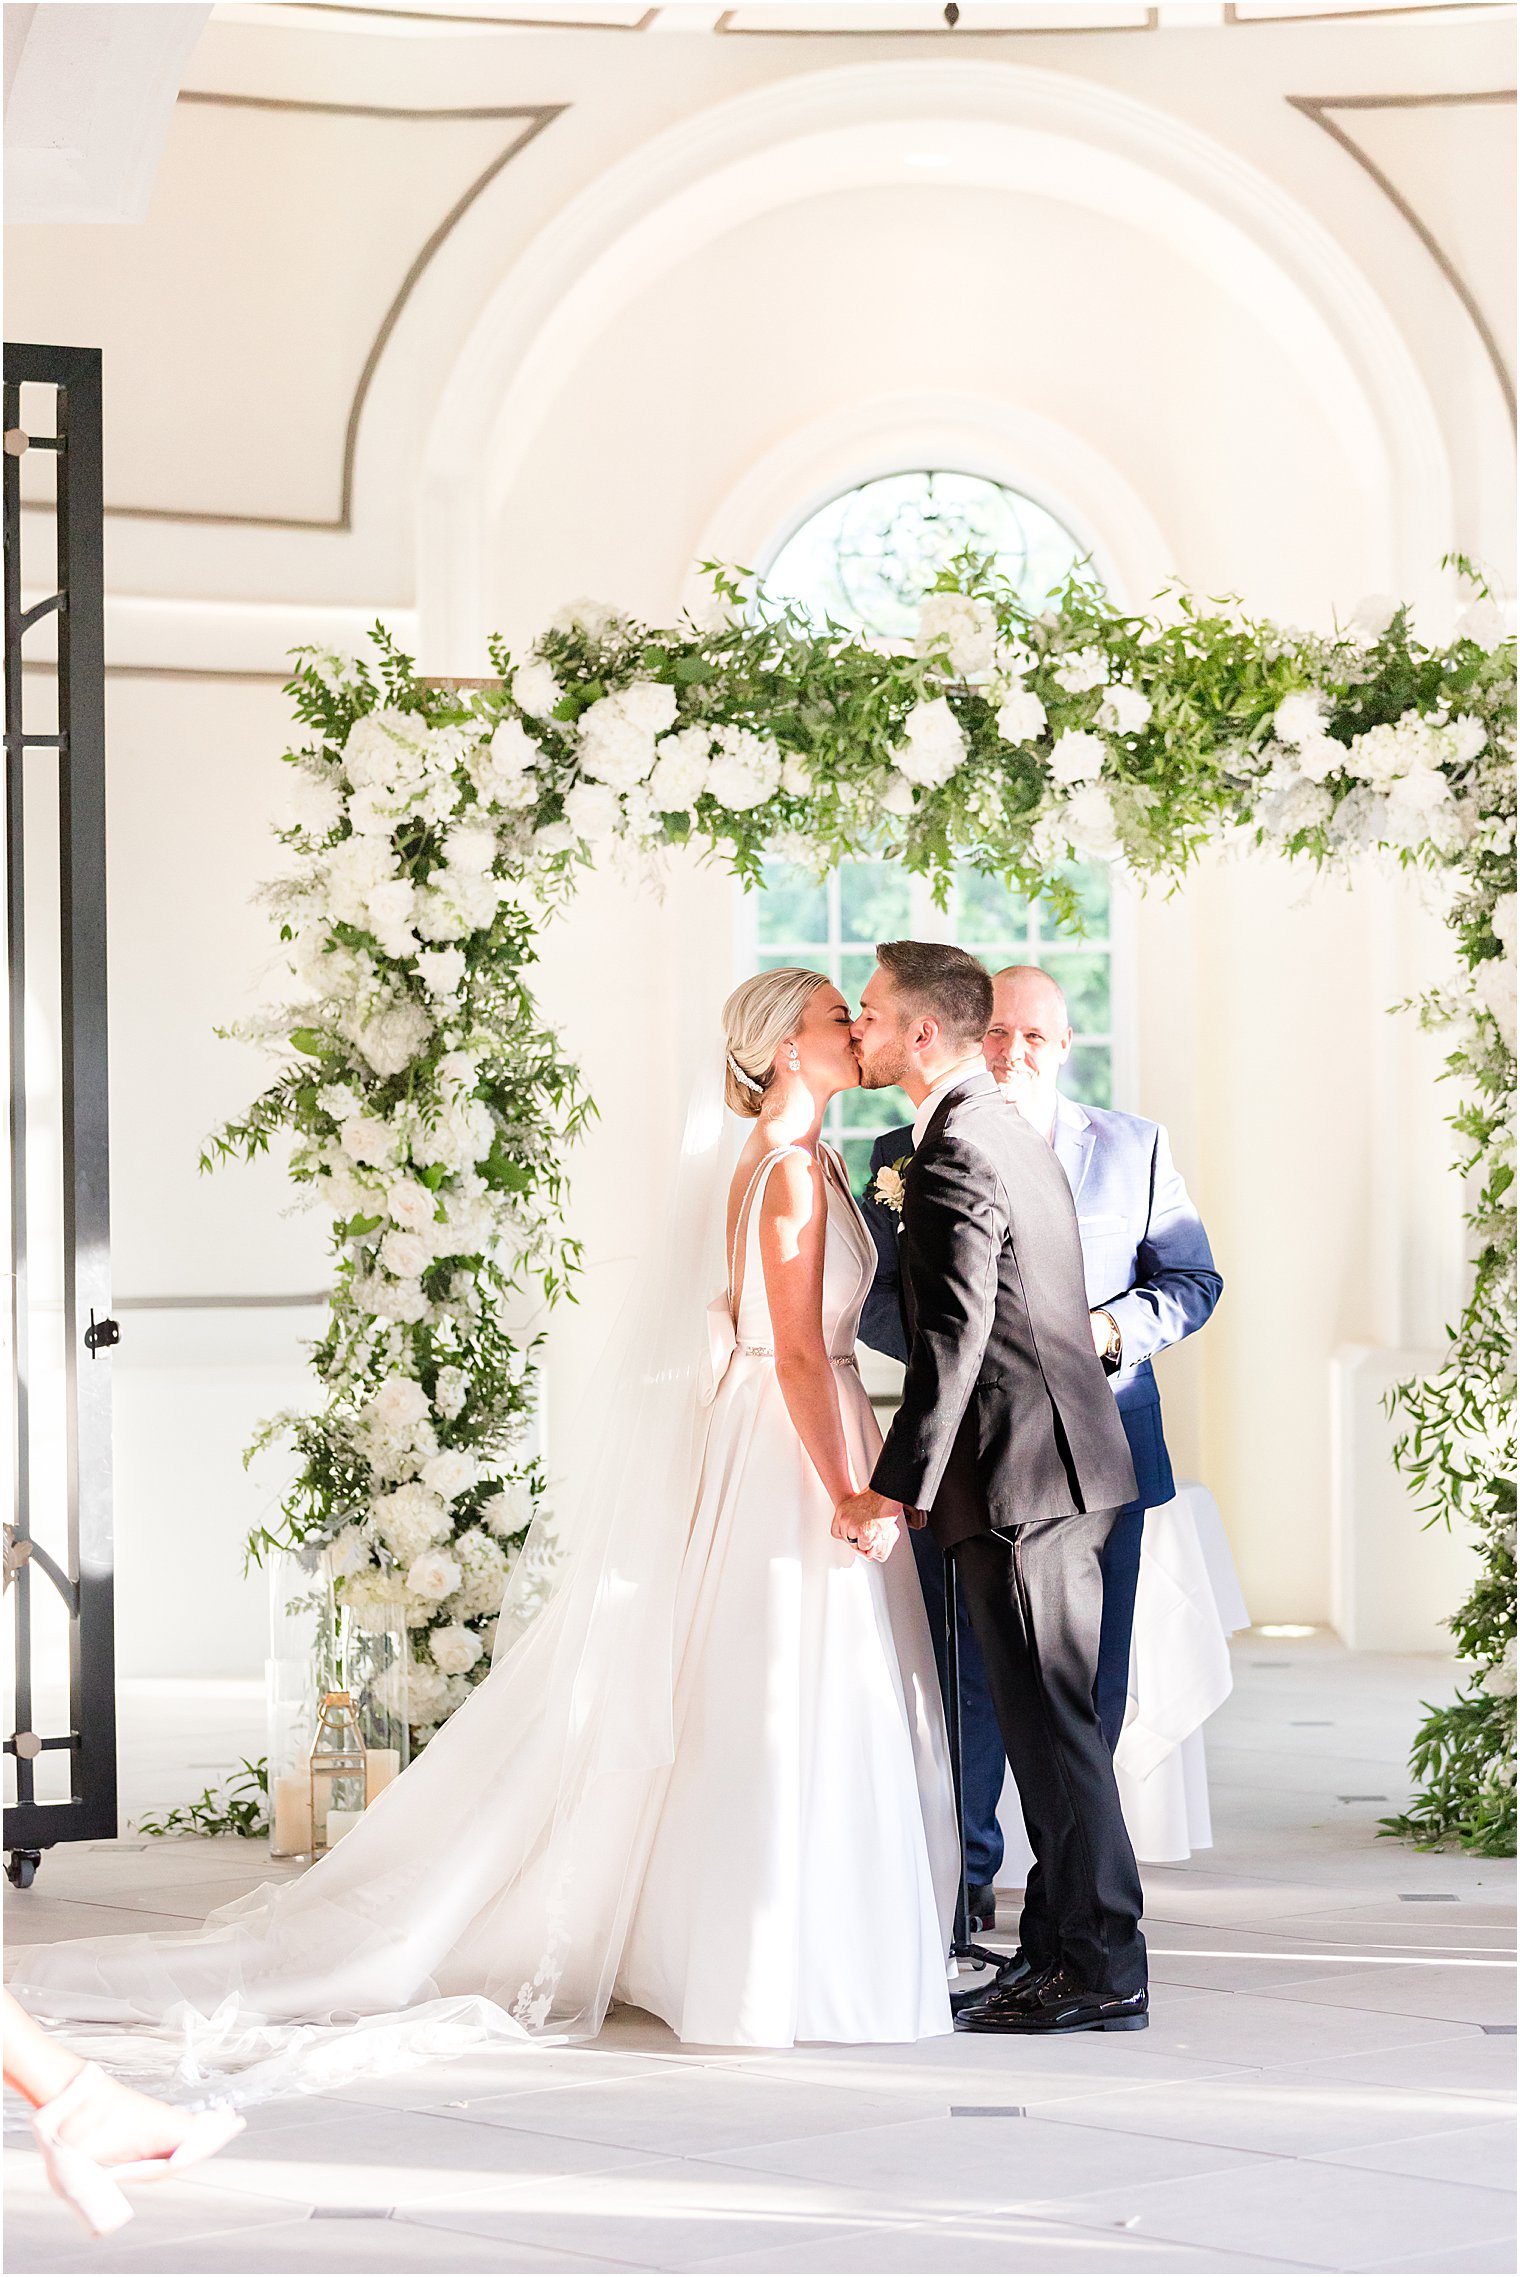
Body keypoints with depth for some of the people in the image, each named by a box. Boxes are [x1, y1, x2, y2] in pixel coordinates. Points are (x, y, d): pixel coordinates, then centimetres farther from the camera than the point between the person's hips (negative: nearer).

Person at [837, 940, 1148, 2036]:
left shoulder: (955, 1154, -14)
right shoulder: (1015, 1134, 17)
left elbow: (953, 1339, -21)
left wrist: (893, 1488, -20)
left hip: (1019, 1477, -10)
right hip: (1067, 1466, 10)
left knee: (1051, 1723, -6)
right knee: (1047, 1720, 13)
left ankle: (1103, 1973, -2)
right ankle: (1061, 1946, 19)